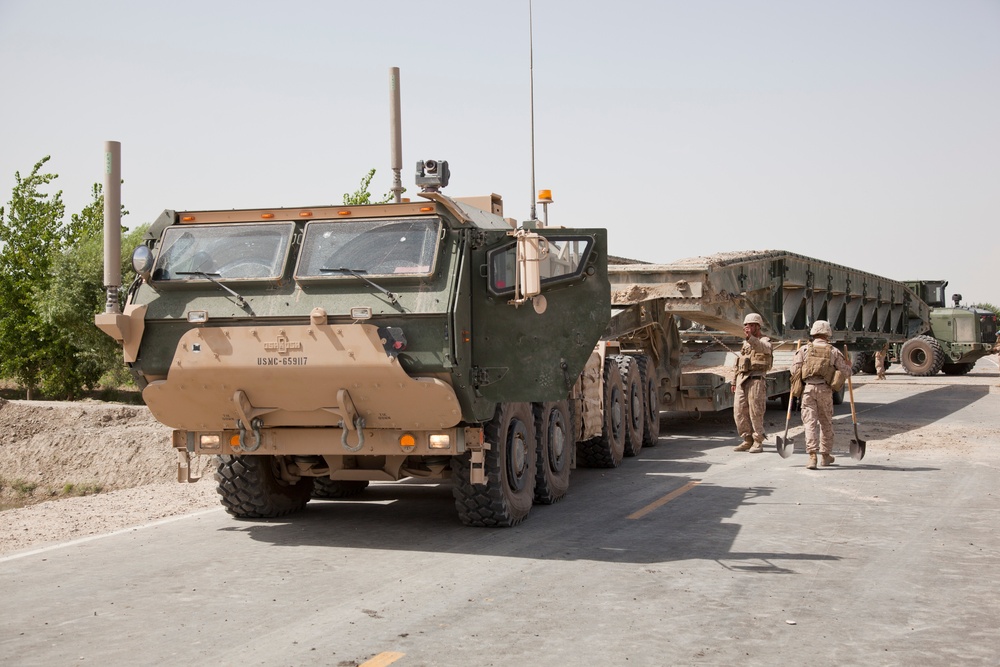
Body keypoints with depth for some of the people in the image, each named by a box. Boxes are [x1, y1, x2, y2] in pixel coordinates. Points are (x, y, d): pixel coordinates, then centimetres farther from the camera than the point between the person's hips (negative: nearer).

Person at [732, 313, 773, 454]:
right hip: (741, 380, 7)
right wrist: (734, 381, 22)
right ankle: (748, 441, 12)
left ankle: (758, 443, 1)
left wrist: (750, 337, -43)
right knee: (739, 412, 3)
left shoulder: (764, 341, 0)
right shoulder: (745, 343, 23)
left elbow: (762, 348, -26)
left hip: (756, 380, -7)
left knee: (756, 412, -6)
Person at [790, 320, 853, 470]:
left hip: (807, 388, -1)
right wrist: (848, 366, 26)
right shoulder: (834, 351, 4)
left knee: (810, 422, -3)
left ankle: (812, 456, -16)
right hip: (825, 390, 1)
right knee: (826, 423, 16)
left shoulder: (804, 349, 4)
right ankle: (826, 455, 25)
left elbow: (795, 370, -1)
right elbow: (846, 372, 3)